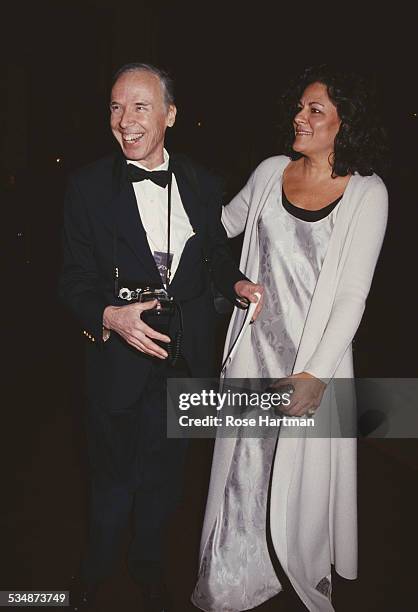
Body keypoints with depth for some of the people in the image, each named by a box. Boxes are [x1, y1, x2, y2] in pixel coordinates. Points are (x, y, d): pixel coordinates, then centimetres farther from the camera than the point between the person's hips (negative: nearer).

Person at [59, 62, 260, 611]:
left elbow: (217, 252, 10)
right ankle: (97, 567, 45)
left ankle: (148, 561, 47)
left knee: (165, 467, 20)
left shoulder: (202, 183, 0)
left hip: (184, 353, 3)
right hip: (119, 354, -2)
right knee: (113, 470, 15)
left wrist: (236, 283, -11)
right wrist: (108, 315, -27)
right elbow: (75, 278, -8)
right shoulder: (89, 186, -8)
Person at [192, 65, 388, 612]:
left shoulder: (367, 193, -7)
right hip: (254, 351, 3)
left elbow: (353, 296, -10)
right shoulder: (271, 172, 3)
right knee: (242, 469, 9)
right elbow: (227, 222, 22)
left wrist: (316, 374, -15)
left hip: (317, 359, -2)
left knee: (304, 478, 12)